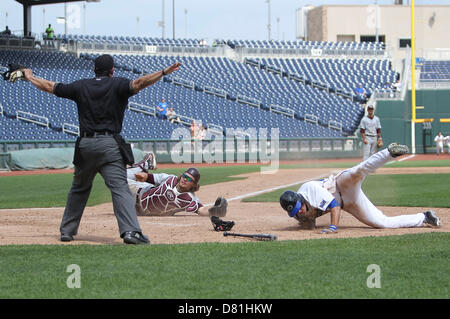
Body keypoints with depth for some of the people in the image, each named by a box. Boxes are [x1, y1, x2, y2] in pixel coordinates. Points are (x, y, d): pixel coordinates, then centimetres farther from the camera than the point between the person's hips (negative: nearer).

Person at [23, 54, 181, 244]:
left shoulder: (81, 86, 12)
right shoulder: (117, 85, 1)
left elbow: (50, 87, 18)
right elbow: (138, 84, -18)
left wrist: (29, 77, 34)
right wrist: (164, 73, -21)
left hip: (85, 144, 4)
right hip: (109, 144, -4)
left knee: (79, 188, 20)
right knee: (120, 187, -13)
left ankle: (67, 230, 26)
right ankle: (130, 230, -28)